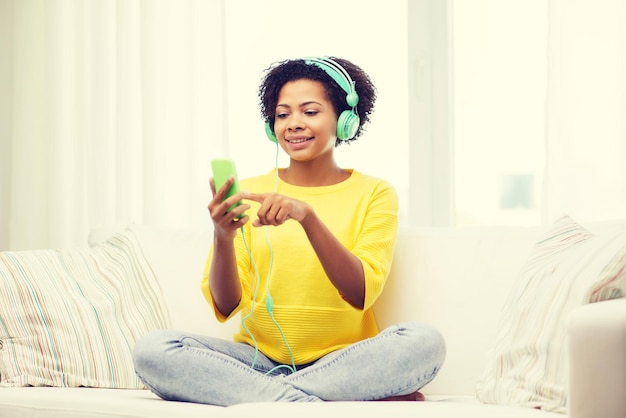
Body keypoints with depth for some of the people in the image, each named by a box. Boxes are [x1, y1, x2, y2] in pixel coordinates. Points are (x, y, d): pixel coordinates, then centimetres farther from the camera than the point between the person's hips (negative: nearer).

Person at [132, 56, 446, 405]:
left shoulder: (374, 193, 5)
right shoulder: (248, 193, 9)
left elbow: (362, 294, -11)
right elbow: (226, 307, -1)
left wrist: (307, 216, -25)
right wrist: (223, 238, -20)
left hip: (340, 362, -2)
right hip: (260, 358, 2)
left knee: (425, 341, -30)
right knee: (152, 349, -25)